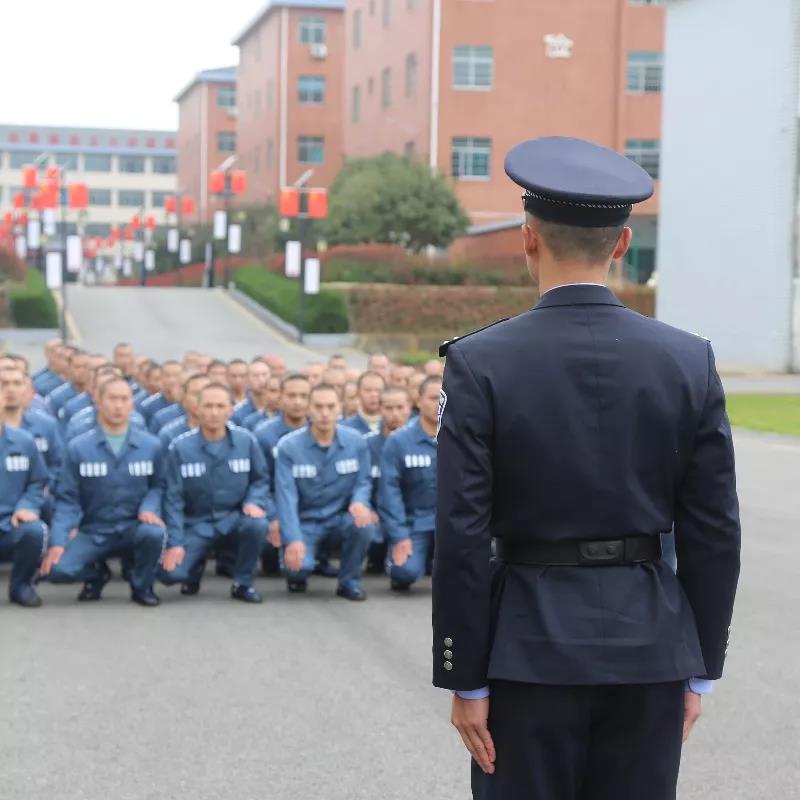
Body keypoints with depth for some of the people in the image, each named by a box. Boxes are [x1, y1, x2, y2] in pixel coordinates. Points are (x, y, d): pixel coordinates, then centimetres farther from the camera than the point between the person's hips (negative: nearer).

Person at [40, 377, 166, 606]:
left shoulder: (150, 445, -1)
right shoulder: (78, 448, -4)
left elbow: (158, 485, 8)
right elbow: (67, 499, -4)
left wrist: (149, 509, -15)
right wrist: (57, 542, -15)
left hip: (133, 528, 0)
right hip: (94, 532, 0)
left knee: (154, 533, -36)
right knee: (57, 569, -26)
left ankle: (141, 585, -3)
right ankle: (96, 574, 12)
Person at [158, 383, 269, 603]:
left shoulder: (246, 441, -7)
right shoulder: (180, 447, -11)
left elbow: (260, 480, 5)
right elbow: (173, 499, -7)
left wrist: (253, 502, -18)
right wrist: (174, 543, -12)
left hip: (233, 518, 1)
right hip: (197, 523, -1)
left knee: (257, 525, -34)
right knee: (171, 573, -23)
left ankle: (243, 584, -7)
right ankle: (196, 563, 16)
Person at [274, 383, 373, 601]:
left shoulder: (355, 441, -4)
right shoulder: (289, 446, -11)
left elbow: (363, 481, 2)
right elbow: (286, 497, -15)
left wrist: (359, 502, -24)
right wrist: (293, 540, -27)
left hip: (340, 517, 2)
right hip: (305, 521, -2)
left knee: (363, 523, -31)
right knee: (300, 565, -30)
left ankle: (349, 580, -5)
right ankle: (298, 572, 12)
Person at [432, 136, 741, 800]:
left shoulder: (480, 364, -10)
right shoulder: (689, 362, -3)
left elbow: (462, 539, -10)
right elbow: (715, 535, 0)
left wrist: (465, 681, -2)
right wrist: (698, 669, 10)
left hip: (530, 646, -2)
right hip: (650, 646, 3)